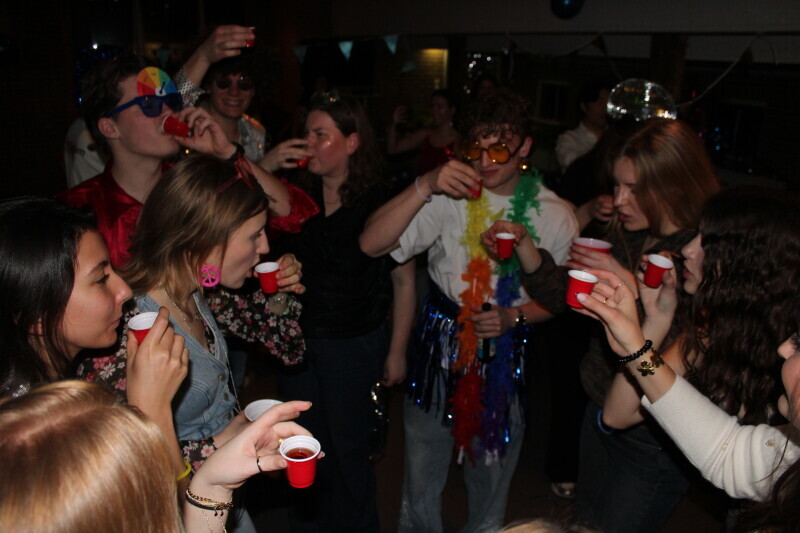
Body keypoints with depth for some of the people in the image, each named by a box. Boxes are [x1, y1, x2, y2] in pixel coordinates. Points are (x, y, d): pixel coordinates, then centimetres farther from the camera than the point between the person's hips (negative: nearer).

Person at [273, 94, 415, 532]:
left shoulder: (382, 201, -13)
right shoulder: (297, 194, 0)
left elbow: (404, 281, -9)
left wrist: (397, 351, -8)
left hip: (354, 345, -4)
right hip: (296, 337, 4)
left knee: (347, 447, 11)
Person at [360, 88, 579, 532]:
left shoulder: (554, 216, -7)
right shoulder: (449, 197, -11)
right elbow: (372, 244, -21)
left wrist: (514, 316, -14)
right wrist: (424, 187, -31)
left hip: (505, 359, 0)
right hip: (438, 350, 0)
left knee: (490, 489, 19)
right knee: (420, 487, 17)